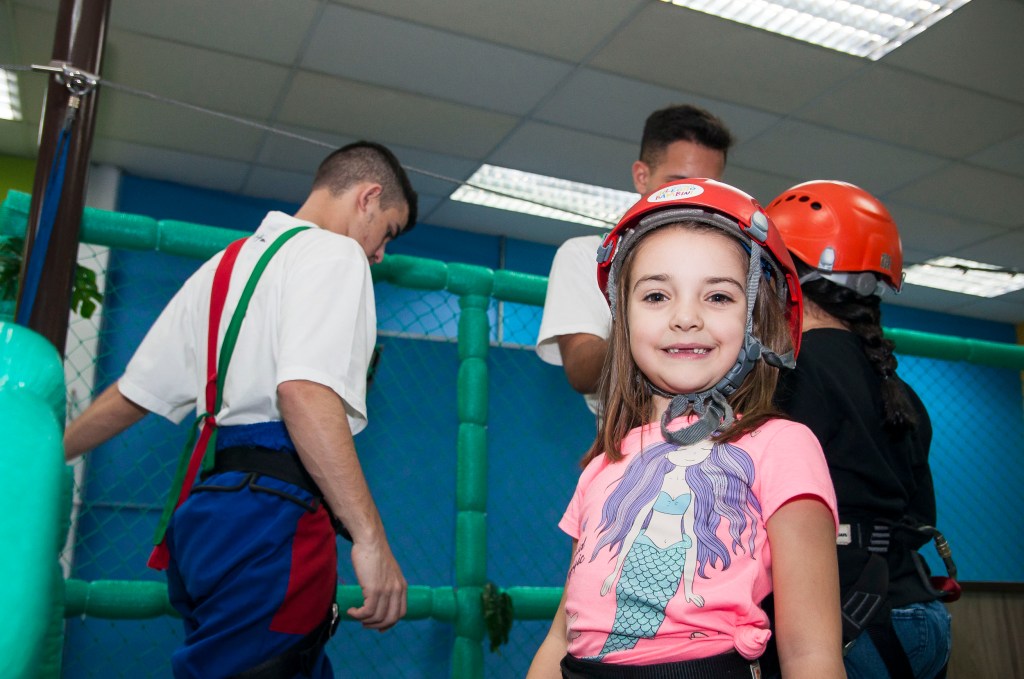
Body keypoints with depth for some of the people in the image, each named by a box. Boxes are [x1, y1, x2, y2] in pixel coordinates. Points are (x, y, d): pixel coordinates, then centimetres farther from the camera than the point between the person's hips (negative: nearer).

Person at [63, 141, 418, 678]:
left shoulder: (222, 265, 23)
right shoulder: (334, 252, -2)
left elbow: (132, 394, 24)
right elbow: (304, 391, -20)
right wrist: (370, 538, -24)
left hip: (201, 507, 9)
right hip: (272, 512, -9)